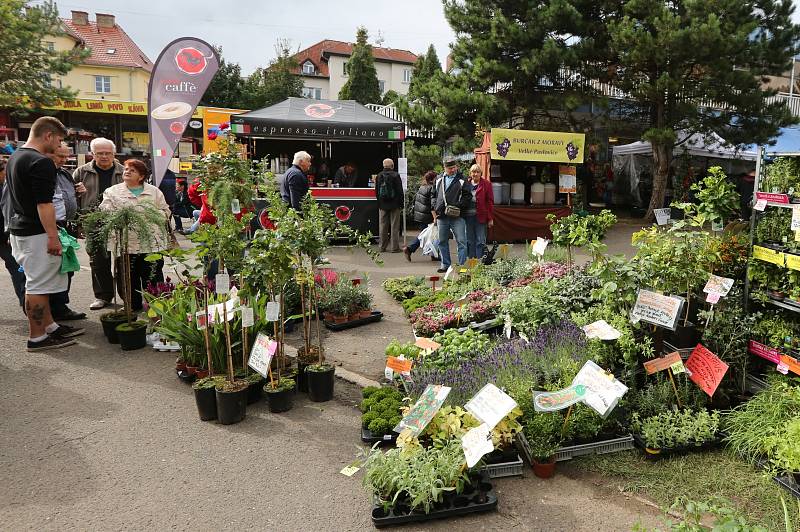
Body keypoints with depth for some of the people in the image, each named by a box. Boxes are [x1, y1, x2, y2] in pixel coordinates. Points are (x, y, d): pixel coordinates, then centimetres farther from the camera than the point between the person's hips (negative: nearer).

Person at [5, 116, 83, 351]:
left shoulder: (14, 157, 14)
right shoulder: (41, 162, -19)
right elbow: (44, 204, -23)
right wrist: (53, 237, -20)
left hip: (18, 229, 10)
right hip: (36, 234, -10)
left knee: (39, 283, 16)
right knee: (38, 285, -2)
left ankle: (50, 326, 25)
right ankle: (37, 337, 6)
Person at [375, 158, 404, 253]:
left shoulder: (379, 176, 4)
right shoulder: (395, 176, -8)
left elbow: (376, 192, 10)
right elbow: (400, 191, -8)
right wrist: (401, 205, -2)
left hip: (382, 205, 4)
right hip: (394, 205, -4)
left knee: (383, 226, 10)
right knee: (394, 226, 1)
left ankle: (383, 247, 15)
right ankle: (395, 247, 1)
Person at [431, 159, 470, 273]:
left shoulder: (462, 180, 1)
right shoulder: (439, 180, 13)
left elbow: (467, 196, -4)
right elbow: (434, 196, 20)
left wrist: (457, 206, -15)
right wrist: (434, 210, 11)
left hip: (457, 217, -4)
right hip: (441, 216, 4)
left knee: (461, 242, -6)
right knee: (442, 242, 11)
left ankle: (462, 265, 1)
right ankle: (445, 265, 22)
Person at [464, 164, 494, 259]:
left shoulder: (486, 184, 0)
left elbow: (490, 202, -1)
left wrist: (490, 218, -5)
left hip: (480, 217, -3)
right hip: (468, 216, 3)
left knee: (480, 241, -1)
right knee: (470, 241, 8)